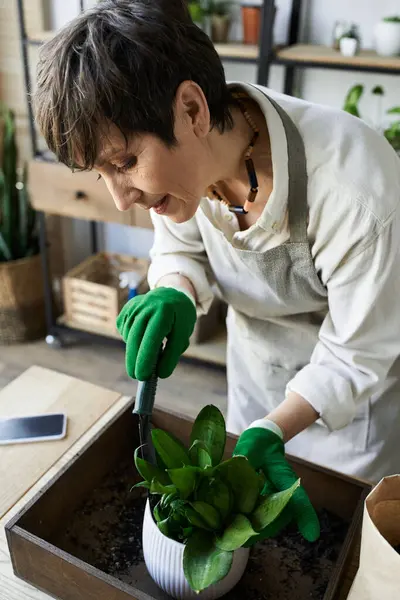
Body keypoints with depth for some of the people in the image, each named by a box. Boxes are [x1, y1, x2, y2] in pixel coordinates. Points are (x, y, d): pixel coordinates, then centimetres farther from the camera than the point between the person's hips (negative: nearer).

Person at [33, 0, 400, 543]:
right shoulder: (178, 156, -22)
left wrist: (270, 432, -35)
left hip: (353, 386, -4)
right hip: (256, 359, 5)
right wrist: (175, 297, -25)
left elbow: (356, 356, -25)